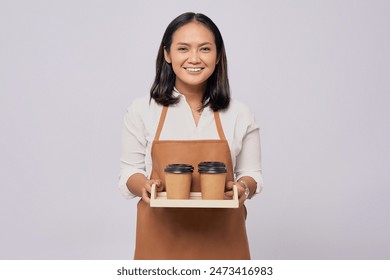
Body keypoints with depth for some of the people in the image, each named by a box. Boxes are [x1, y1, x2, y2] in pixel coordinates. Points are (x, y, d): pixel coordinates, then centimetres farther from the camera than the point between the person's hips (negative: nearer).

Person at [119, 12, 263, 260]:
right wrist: (144, 185, -19)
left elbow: (252, 174, 6)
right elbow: (130, 173, 3)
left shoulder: (240, 115, 0)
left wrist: (244, 187, -16)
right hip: (162, 236, -1)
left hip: (220, 238, 1)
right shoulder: (141, 111, -2)